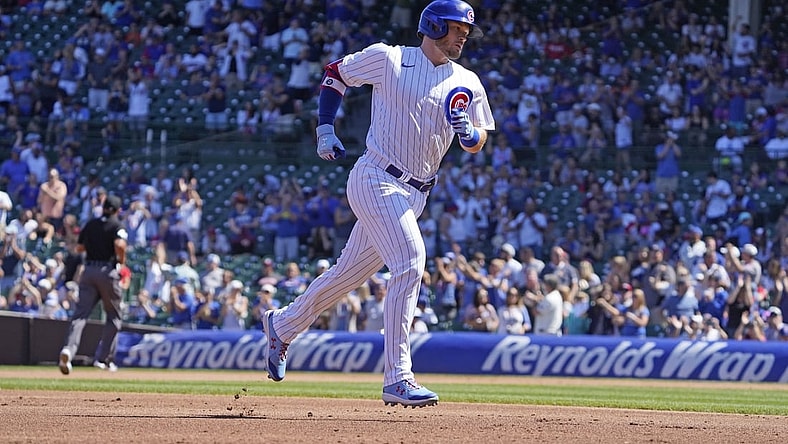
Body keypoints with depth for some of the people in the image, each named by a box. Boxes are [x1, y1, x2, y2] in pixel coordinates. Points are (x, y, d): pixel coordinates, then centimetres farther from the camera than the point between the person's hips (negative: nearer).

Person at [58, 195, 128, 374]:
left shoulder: (91, 224, 13)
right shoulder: (117, 226, -3)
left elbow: (79, 248, 18)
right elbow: (120, 244, -21)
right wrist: (122, 261, -5)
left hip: (89, 271, 4)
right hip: (108, 270, -4)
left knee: (81, 313, -5)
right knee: (113, 317, 12)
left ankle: (69, 349, -28)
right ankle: (103, 358, 9)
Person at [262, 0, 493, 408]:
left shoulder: (467, 84, 8)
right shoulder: (387, 59, -4)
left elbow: (478, 143, 10)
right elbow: (334, 73, 8)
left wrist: (467, 131, -13)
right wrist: (324, 128, -1)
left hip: (415, 194, 6)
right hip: (376, 179, -6)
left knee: (350, 272, 15)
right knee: (410, 264, -21)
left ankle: (282, 324, 39)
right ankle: (397, 379, -21)